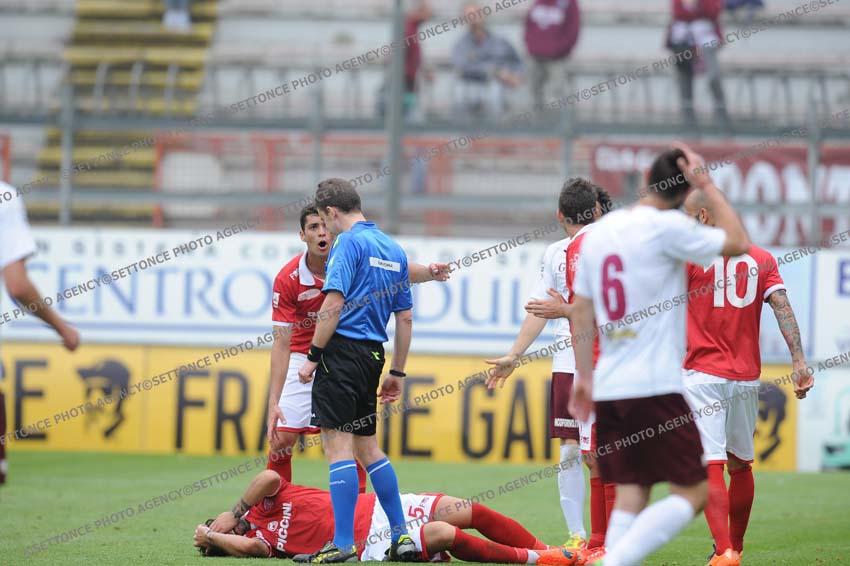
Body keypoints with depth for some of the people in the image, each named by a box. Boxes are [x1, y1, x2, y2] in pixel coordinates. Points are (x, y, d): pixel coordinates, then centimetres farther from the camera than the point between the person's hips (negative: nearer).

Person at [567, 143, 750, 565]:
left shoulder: (600, 230, 11)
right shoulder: (667, 227, -9)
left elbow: (580, 312, 14)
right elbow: (738, 244, 0)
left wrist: (584, 375, 21)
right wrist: (707, 185, 7)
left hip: (608, 387, 7)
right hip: (656, 387, -7)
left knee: (630, 492, 9)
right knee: (692, 492, -2)